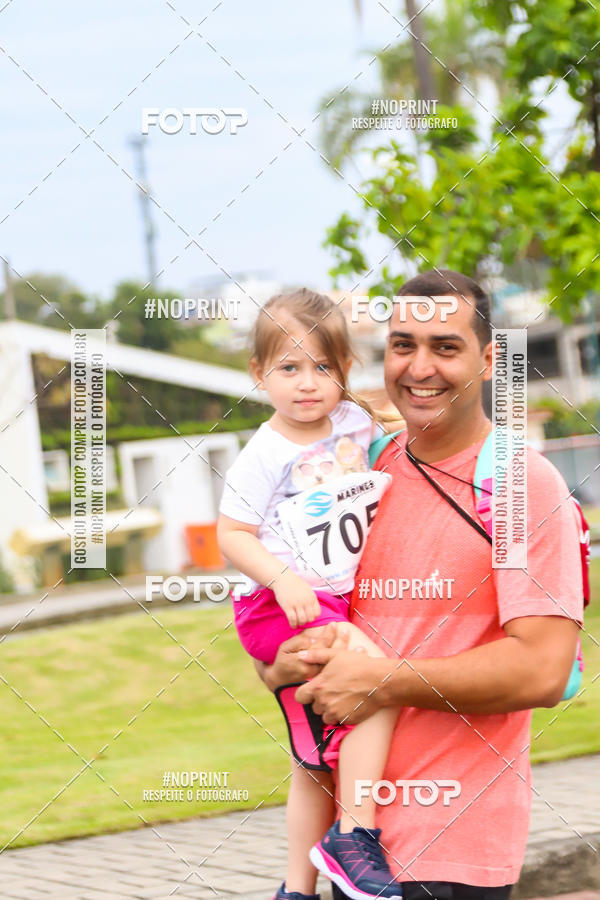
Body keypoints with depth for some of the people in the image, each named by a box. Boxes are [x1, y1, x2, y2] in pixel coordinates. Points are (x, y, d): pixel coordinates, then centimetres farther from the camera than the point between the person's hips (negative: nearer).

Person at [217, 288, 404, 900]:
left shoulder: (355, 422, 4)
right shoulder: (264, 455, -12)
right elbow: (231, 535, -10)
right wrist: (283, 579, -22)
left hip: (341, 606, 7)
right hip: (291, 608, -7)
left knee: (317, 760, 12)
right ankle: (353, 834, -18)